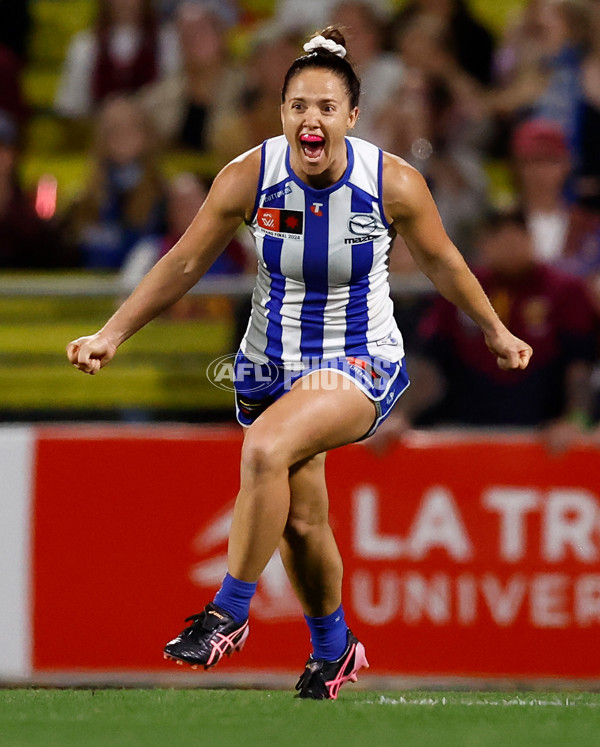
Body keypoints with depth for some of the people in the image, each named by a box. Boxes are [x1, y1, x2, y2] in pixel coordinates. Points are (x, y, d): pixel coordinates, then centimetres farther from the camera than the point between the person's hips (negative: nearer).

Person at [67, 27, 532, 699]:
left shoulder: (395, 184, -17)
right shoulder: (249, 177, -14)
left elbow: (441, 262, 2)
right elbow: (185, 263, -2)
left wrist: (496, 332, 13)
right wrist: (112, 333, -7)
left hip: (360, 365, -3)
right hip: (271, 363, 3)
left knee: (266, 448, -31)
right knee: (300, 522, 11)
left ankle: (228, 614, -20)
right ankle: (334, 651, 37)